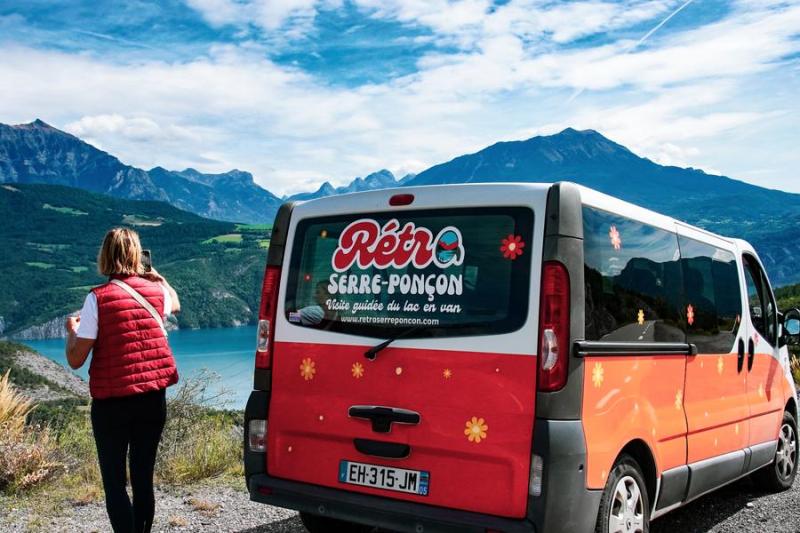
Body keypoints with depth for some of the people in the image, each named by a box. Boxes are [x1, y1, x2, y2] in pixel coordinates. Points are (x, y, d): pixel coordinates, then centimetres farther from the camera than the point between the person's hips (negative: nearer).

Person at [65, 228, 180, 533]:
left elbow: (75, 359, -10)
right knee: (143, 477, 13)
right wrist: (155, 275, 38)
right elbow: (174, 304, 27)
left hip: (112, 403, -4)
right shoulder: (156, 290, 1)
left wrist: (71, 329, 8)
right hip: (153, 398, 4)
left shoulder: (98, 298, -12)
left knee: (114, 481, 5)